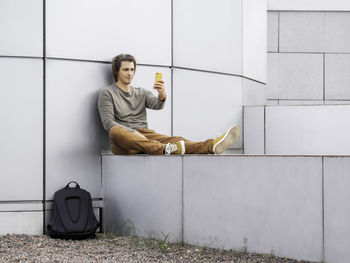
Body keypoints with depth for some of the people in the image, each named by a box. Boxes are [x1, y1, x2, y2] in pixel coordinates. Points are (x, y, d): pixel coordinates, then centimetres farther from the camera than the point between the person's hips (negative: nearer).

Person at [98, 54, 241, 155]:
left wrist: (162, 95, -24)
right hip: (123, 144, -4)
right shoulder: (107, 93, 10)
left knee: (173, 140, -24)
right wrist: (132, 133, -17)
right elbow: (108, 122, -2)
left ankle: (212, 146, -52)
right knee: (116, 132, -40)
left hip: (145, 134, 4)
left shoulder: (142, 93, 23)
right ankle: (165, 150, -61)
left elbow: (156, 104, 1)